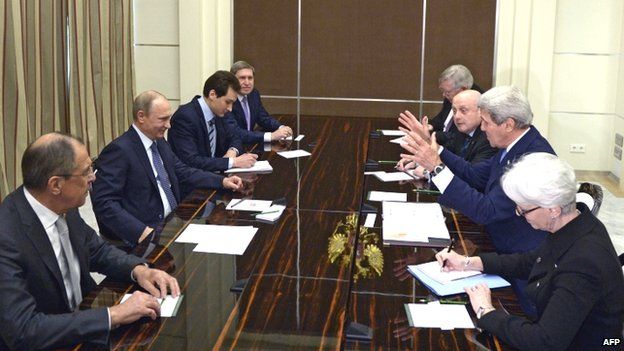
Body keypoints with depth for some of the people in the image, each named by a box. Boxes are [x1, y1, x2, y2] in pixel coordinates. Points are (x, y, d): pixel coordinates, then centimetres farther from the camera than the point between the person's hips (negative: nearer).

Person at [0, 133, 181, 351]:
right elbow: (23, 330, -30)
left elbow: (97, 250, 11)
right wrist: (113, 315, -30)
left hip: (81, 325, 7)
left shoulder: (64, 209, -5)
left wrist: (138, 270, -8)